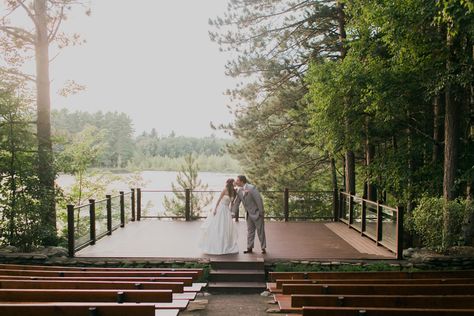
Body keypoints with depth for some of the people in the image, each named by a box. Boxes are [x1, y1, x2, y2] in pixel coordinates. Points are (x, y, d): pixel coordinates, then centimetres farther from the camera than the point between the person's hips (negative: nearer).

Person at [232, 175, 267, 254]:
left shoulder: (251, 188, -22)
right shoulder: (239, 191, 1)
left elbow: (259, 199, -21)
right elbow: (236, 203, 10)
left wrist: (261, 212, -19)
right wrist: (233, 213, 5)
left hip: (257, 213, -7)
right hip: (249, 214, 7)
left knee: (260, 231, 3)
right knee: (250, 231, 10)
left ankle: (263, 248, 14)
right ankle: (249, 248, 18)